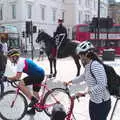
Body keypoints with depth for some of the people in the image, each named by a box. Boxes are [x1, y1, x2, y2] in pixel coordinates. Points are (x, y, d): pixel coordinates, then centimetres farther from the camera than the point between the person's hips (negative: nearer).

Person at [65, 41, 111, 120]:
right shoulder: (88, 65, 4)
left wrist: (85, 92, -31)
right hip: (93, 101, 9)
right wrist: (70, 81, 28)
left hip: (102, 102, -9)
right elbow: (83, 77, 24)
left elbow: (102, 85, -31)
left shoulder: (95, 65, -25)